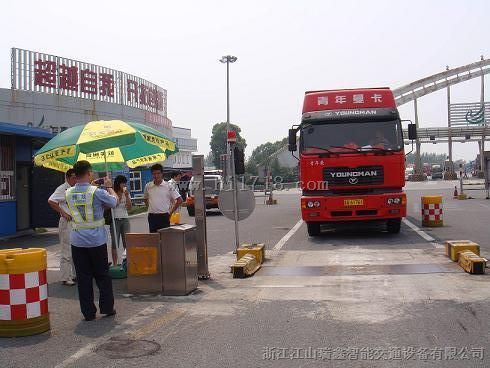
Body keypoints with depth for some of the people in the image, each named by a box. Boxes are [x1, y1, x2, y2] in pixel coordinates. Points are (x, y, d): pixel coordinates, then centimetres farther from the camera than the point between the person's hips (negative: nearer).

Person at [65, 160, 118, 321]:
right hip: (97, 240, -3)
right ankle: (107, 307, 18)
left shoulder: (69, 193, 0)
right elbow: (114, 201, 2)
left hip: (77, 241, 3)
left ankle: (88, 312, 12)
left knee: (83, 277, 8)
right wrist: (109, 187, 16)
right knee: (102, 275, 12)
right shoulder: (97, 192, -14)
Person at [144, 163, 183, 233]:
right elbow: (145, 199, 24)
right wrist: (151, 207, 11)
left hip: (164, 217, -3)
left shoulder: (168, 186, -5)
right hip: (152, 217, 3)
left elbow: (179, 200, -2)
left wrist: (171, 212, -1)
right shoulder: (148, 186, 5)